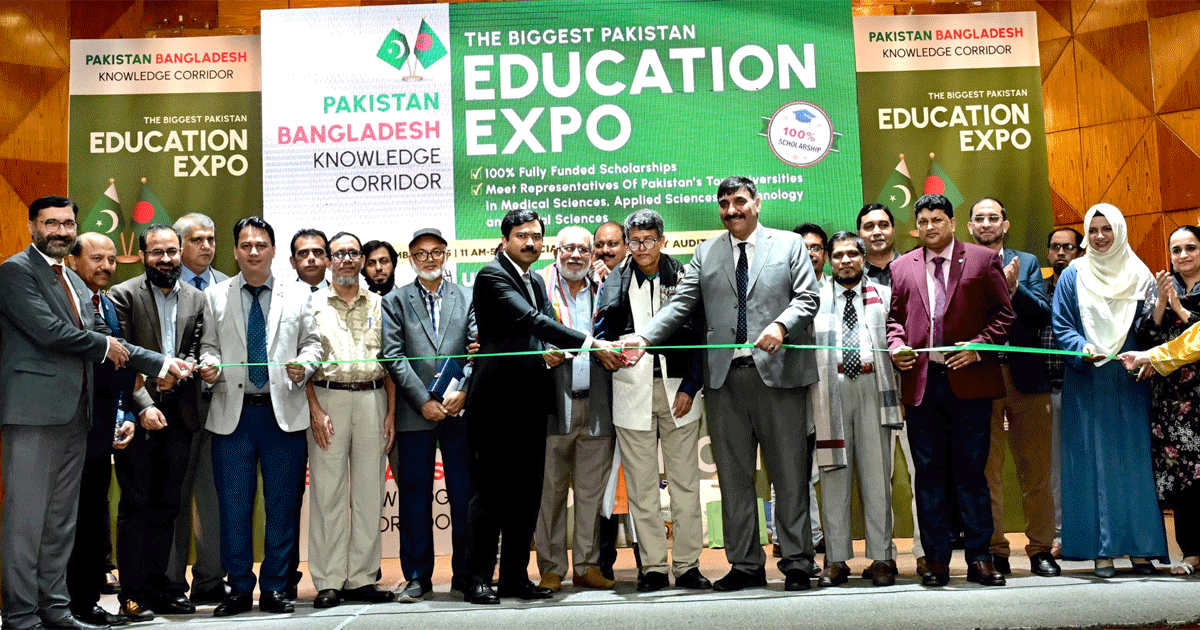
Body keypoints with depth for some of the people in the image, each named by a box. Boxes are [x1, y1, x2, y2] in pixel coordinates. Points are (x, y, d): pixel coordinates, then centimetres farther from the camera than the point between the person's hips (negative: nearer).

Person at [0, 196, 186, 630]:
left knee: (61, 517, 12)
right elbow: (49, 331, -17)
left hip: (74, 411, 8)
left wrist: (162, 363, 13)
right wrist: (104, 346, -3)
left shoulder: (73, 280, 21)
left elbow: (105, 338, 20)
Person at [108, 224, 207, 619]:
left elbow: (197, 351, 10)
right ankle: (132, 594, 5)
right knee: (136, 506, -1)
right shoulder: (123, 295, -1)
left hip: (178, 413, 4)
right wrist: (144, 405, -15)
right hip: (139, 414, -4)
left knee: (166, 505, 9)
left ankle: (157, 586, 18)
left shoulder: (196, 299, 12)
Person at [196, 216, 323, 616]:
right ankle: (239, 588, 17)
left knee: (283, 505, 4)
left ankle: (275, 588, 16)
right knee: (234, 506, 4)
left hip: (284, 412, 0)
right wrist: (209, 365, -10)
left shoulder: (298, 295, 9)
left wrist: (304, 365, -12)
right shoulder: (215, 297, 11)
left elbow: (312, 342, 8)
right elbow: (209, 345, 11)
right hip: (232, 413, 1)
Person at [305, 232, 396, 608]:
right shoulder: (313, 304, 8)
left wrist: (391, 412, 3)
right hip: (327, 398, -2)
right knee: (327, 492, -2)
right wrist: (315, 410, -8)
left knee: (370, 493, 3)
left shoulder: (378, 305, 14)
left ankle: (362, 579, 10)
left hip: (373, 399, 2)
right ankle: (329, 582, 4)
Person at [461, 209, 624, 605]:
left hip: (530, 404, 8)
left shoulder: (536, 282, 19)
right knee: (489, 491, -3)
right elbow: (530, 319, -21)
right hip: (497, 401, -8)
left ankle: (515, 575, 17)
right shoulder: (492, 275, -8)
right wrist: (592, 344, -26)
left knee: (527, 493, 9)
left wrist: (553, 351, -6)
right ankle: (479, 579, 4)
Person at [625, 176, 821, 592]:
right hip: (725, 376, 3)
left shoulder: (790, 245, 10)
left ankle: (796, 562, 13)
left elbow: (807, 298, 2)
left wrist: (781, 325, -17)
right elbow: (681, 305, 8)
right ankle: (745, 564, 14)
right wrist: (644, 338, -6)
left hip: (778, 371, -2)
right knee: (733, 475, 5)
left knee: (789, 472, 2)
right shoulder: (706, 253, 15)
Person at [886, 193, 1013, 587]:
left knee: (971, 472, 1)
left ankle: (979, 559, 11)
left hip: (969, 380, -2)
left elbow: (1003, 314, 4)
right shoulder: (901, 267, 15)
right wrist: (897, 346, -1)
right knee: (929, 474, 5)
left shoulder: (983, 260, 6)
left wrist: (979, 346, -10)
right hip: (920, 382, 3)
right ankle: (936, 561, 13)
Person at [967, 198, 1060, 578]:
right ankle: (994, 550, 9)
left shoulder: (1027, 263, 14)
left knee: (1036, 468, 5)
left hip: (1026, 376, 2)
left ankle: (1041, 549, 14)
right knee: (987, 469, 1)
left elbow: (1044, 313, 2)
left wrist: (1014, 287, -13)